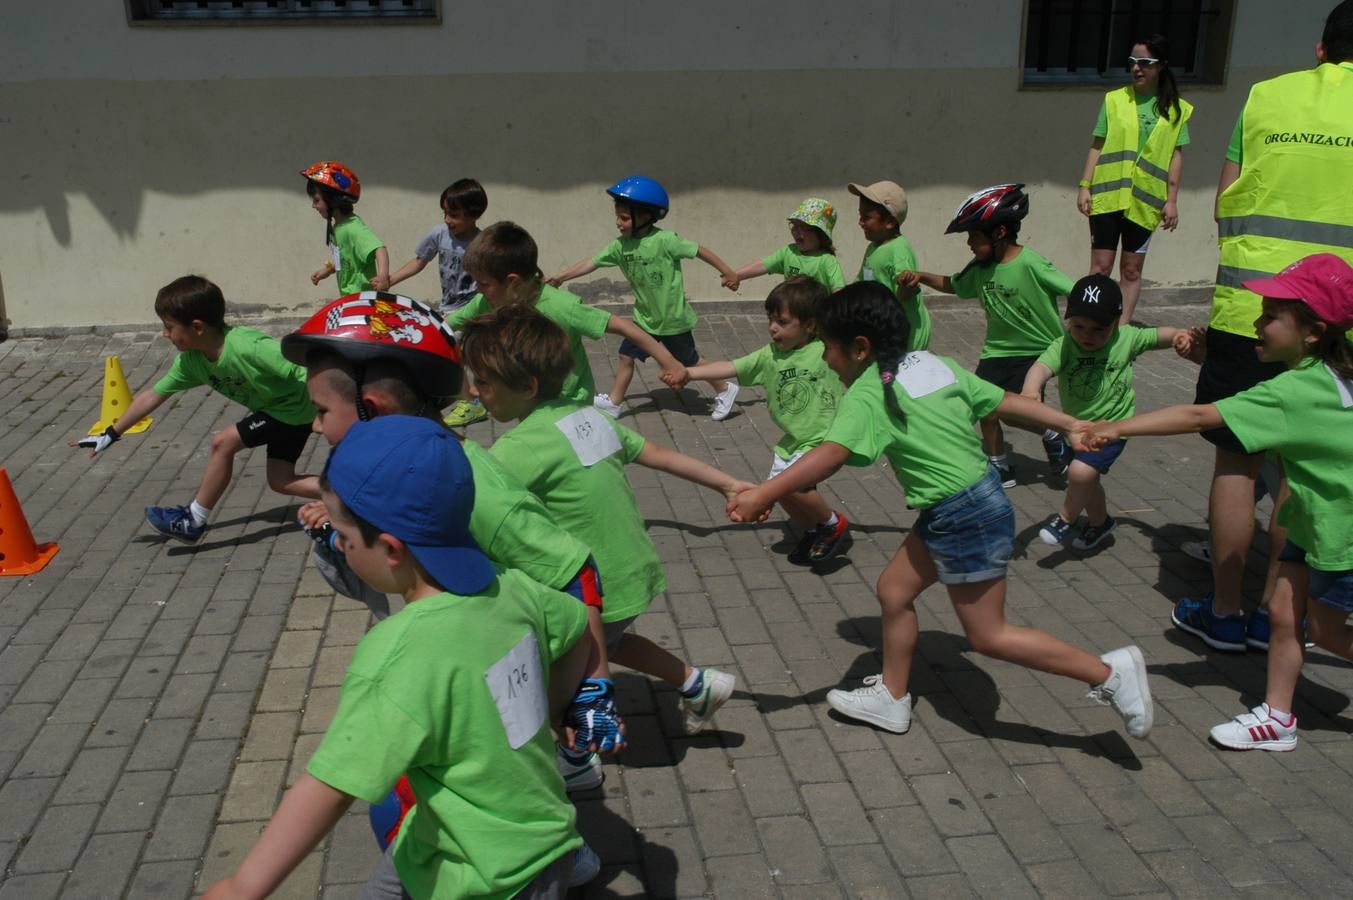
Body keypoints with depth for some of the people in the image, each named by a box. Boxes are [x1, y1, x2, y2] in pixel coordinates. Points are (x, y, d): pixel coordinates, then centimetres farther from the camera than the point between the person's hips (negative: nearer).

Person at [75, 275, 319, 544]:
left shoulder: (249, 348, -33)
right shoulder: (191, 361, -7)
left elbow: (306, 369, -33)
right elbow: (153, 395, 4)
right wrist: (110, 434, 7)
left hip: (298, 408, -8)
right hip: (280, 409, 9)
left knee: (223, 442, -10)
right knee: (281, 482, 10)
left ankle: (193, 522, 5)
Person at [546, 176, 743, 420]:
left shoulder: (665, 240, -25)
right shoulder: (620, 245, -9)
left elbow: (699, 250, -17)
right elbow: (591, 263, -5)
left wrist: (728, 272, -10)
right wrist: (560, 277, -11)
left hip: (673, 318, -5)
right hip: (645, 317, 5)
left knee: (689, 360, 10)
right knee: (626, 355, 7)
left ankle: (725, 390, 30)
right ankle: (614, 402, 22)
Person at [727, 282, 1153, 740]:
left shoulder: (868, 393, -17)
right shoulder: (934, 364, 6)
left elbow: (830, 456, -33)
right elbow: (1008, 401, 10)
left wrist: (762, 494, -36)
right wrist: (1072, 424, 18)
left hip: (965, 517, -9)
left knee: (988, 636, 5)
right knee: (894, 589, 18)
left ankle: (1109, 671, 10)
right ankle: (892, 697, 31)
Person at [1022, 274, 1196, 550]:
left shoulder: (1126, 339, -15)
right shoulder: (1063, 346, -21)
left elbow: (1157, 336, 3)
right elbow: (1042, 366, -41)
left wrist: (1180, 335, -17)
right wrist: (1031, 390, -61)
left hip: (1111, 426, -3)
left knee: (1081, 472, -22)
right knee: (1087, 481, 22)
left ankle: (1066, 517, 5)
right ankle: (1100, 522, 50)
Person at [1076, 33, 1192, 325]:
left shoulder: (1176, 109, 4)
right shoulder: (1115, 100, 3)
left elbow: (1176, 156, 4)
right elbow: (1096, 147, 4)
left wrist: (1171, 201, 0)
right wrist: (1084, 187, -2)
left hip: (1145, 200, 1)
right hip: (1108, 195, -1)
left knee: (1132, 270, 8)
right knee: (1101, 266, -1)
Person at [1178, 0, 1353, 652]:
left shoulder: (1266, 96, 4)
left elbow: (1225, 207, 7)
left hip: (1247, 309, 1)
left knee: (1236, 462, 9)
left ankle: (1225, 612, 16)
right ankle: (1275, 616, 18)